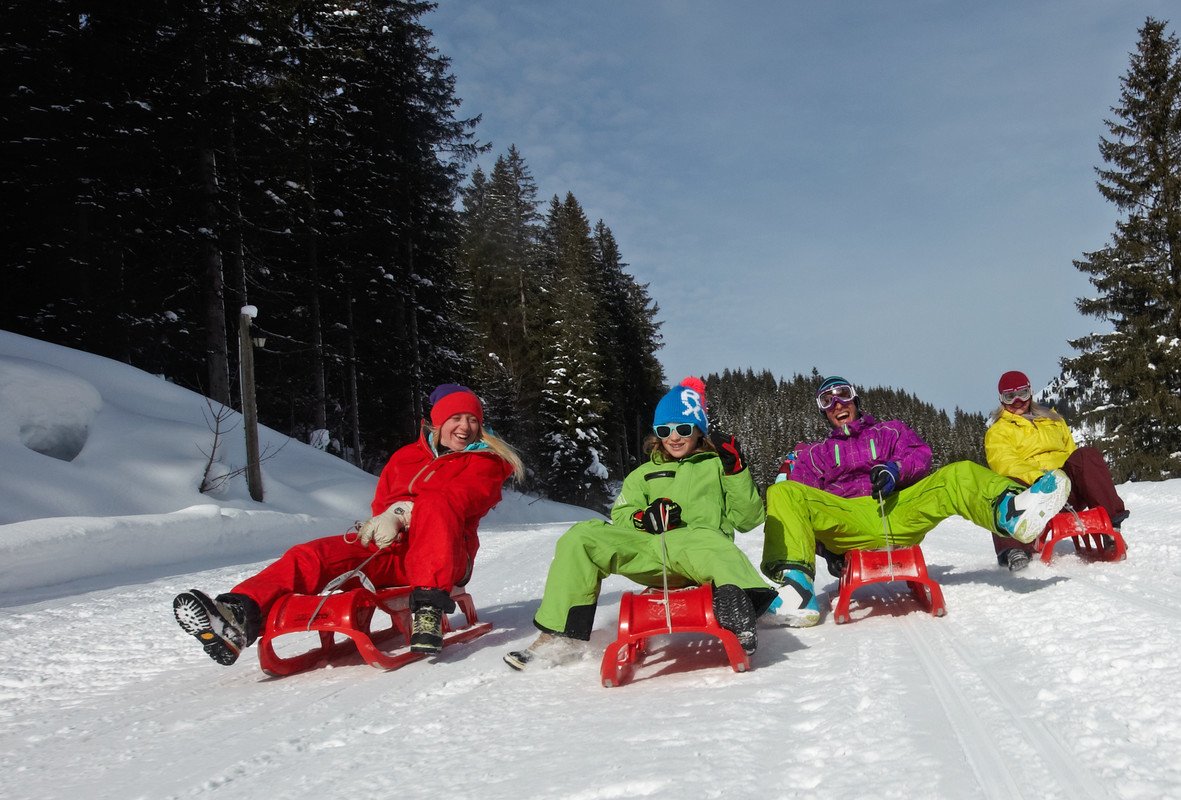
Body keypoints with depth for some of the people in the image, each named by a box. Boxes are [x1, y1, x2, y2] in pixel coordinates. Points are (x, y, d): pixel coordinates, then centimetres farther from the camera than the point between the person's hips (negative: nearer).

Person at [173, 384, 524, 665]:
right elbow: (382, 502, 13)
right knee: (313, 554, -18)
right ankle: (239, 617, -38)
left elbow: (464, 497, -10)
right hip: (391, 551, 4)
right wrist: (385, 521, -14)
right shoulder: (405, 456, 22)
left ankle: (428, 611, -47)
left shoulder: (485, 463, 10)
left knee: (433, 505, -35)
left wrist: (404, 511, -24)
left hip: (446, 558, -4)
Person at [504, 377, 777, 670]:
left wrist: (737, 471, 1)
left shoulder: (716, 465, 22)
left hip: (697, 546, -3)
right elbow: (620, 514, 19)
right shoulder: (645, 473, 31)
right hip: (649, 551, 4)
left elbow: (748, 519, 14)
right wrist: (644, 518, -3)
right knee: (580, 537, -17)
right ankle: (563, 636, -16)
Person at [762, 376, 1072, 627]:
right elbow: (802, 494, 13)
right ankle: (796, 586, -48)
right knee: (781, 494, -28)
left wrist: (895, 469, -10)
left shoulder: (889, 431, 30)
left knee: (959, 474, -20)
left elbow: (921, 454, 12)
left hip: (897, 513, 1)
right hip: (846, 522, -1)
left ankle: (1011, 511, -53)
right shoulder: (815, 453, 29)